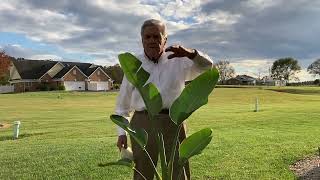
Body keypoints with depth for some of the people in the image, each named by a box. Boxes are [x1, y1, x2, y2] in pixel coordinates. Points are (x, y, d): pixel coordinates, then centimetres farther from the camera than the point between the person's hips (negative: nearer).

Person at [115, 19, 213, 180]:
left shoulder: (178, 61, 7)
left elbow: (207, 66, -3)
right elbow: (122, 103, 11)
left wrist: (191, 53, -23)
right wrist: (121, 133, 5)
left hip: (173, 123, 0)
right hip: (143, 124, 1)